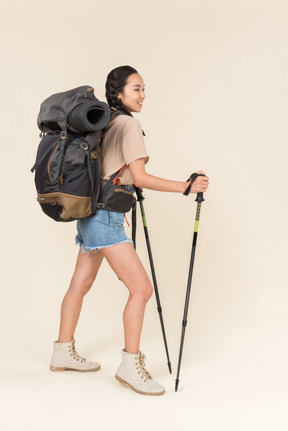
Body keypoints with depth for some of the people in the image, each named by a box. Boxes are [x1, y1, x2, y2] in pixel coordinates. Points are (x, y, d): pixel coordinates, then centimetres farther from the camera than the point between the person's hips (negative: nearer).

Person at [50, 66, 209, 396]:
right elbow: (139, 177, -16)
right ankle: (130, 366, -3)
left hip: (92, 215, 10)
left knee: (81, 284, 18)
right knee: (141, 288, -9)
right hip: (105, 217, -10)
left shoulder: (107, 124, 16)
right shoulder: (128, 124, -11)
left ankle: (63, 354, 31)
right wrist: (185, 187, -16)